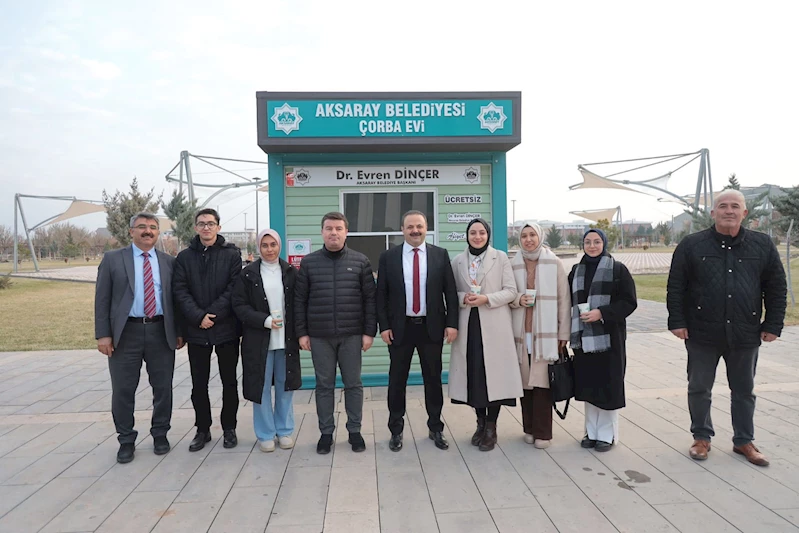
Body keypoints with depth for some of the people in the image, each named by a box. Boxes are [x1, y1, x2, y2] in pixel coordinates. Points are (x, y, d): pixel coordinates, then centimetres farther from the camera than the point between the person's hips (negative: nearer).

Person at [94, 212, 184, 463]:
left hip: (161, 332, 2)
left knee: (163, 388, 9)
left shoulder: (169, 262, 8)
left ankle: (160, 434, 27)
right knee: (123, 390, 7)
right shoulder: (112, 259, 3)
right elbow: (102, 299, 0)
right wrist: (103, 334, -7)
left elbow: (176, 298, 8)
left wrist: (180, 331, 4)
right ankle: (126, 440, 23)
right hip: (125, 333, -1)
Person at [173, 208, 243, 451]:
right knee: (199, 385, 10)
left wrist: (212, 314, -15)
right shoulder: (185, 256, 6)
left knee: (229, 382, 9)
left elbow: (234, 289, -8)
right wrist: (198, 317, -15)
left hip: (226, 328, -2)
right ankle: (202, 429, 24)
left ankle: (229, 428, 23)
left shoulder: (232, 254, -1)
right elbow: (180, 291, -2)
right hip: (196, 330, 2)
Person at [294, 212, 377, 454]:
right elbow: (299, 300, 4)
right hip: (319, 336, 1)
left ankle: (355, 431, 22)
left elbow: (370, 299, 1)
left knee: (353, 384, 8)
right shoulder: (308, 262, 3)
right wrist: (302, 333, 0)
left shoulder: (360, 261, 1)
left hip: (352, 335, 0)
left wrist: (369, 331, -3)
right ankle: (326, 432, 21)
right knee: (324, 385, 9)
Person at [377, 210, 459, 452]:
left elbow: (450, 291, 2)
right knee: (397, 380, 8)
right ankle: (396, 430, 22)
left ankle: (436, 428, 26)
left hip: (432, 327, 1)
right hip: (400, 327, 0)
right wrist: (384, 326, -6)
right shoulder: (388, 257, 1)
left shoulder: (440, 255, 2)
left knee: (433, 379, 11)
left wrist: (452, 323, -5)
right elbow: (381, 295, 1)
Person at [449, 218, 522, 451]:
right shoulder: (457, 260, 8)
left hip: (494, 325, -2)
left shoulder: (500, 257, 1)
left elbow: (511, 291, -2)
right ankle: (481, 423, 21)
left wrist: (486, 298, -16)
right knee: (473, 373, 5)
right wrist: (463, 298, -11)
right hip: (468, 324, 2)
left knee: (493, 373, -1)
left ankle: (491, 428, 10)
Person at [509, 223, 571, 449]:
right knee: (525, 381, 5)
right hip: (521, 331, 2)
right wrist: (518, 299, -9)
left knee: (543, 381, -4)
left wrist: (564, 332, -1)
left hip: (546, 333, -2)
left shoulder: (554, 263, 2)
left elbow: (564, 299, 2)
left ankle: (542, 432, 8)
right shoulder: (513, 264, 6)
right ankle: (529, 428, 19)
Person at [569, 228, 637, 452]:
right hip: (583, 338, 4)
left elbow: (629, 302, -7)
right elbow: (570, 302, 15)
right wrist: (570, 330, 4)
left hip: (609, 337, -4)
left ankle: (607, 434, 14)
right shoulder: (576, 271, 12)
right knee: (588, 385, 8)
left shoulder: (618, 269, -2)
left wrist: (602, 313, -18)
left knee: (608, 386, 0)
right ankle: (591, 432, 21)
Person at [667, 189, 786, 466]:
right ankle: (702, 437, 27)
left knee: (744, 391, 15)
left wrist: (773, 325, 1)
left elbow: (776, 288, 6)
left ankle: (743, 441, 32)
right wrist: (677, 321, -7)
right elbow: (676, 287, -3)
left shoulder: (763, 245, 2)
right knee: (699, 388, 10)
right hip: (702, 333, -1)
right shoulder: (691, 245, -3)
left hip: (745, 334, 2)